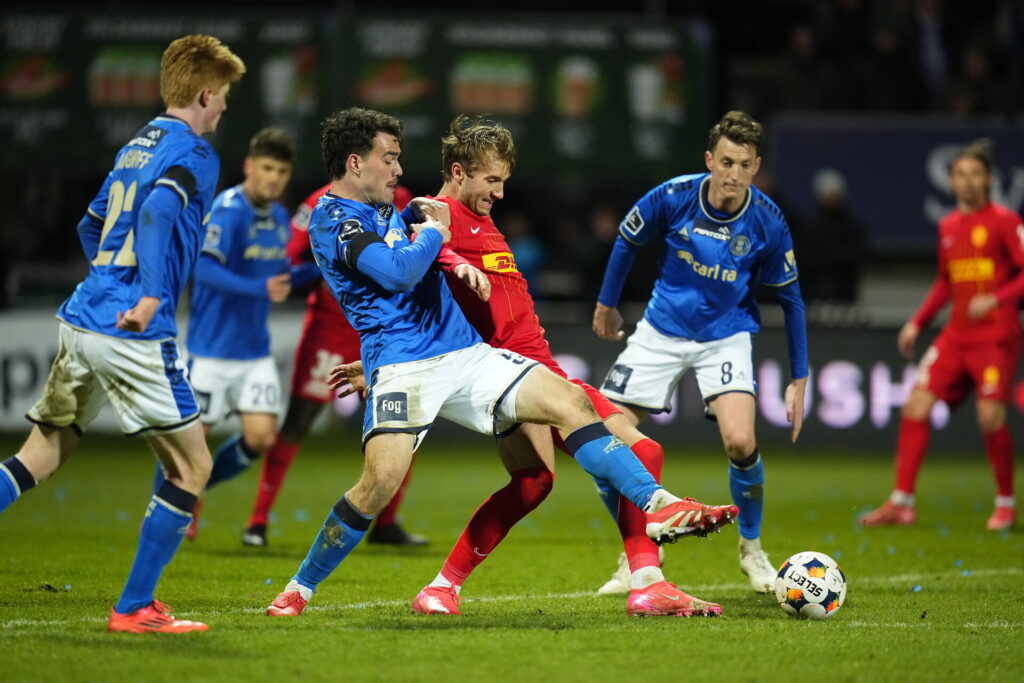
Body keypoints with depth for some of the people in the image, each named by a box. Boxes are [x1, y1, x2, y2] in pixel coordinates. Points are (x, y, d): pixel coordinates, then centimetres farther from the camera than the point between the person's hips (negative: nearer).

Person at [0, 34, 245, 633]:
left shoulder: (137, 145, 19)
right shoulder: (193, 153, -6)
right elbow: (160, 209, -27)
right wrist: (152, 295, -34)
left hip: (80, 320, 8)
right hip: (133, 336, -8)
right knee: (192, 466, 4)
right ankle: (135, 608, 3)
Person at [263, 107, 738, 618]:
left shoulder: (384, 208, 20)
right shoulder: (332, 220, -8)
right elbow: (399, 273, -21)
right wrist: (435, 232, -4)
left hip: (463, 352, 8)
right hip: (402, 366, -8)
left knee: (569, 401, -7)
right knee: (382, 479, -26)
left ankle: (657, 506, -9)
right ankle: (298, 591, -8)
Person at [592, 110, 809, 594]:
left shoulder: (767, 222, -17)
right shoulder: (673, 197, -18)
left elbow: (790, 299, -3)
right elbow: (627, 239, 4)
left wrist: (799, 380, -3)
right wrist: (607, 303, 15)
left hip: (726, 336, -2)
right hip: (662, 331, 2)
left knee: (740, 443, -23)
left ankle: (751, 549, 4)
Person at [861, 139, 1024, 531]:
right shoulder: (948, 226, 13)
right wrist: (917, 323, 18)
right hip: (957, 334, 6)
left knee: (990, 417, -15)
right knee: (917, 404, -5)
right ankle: (901, 502, 0)